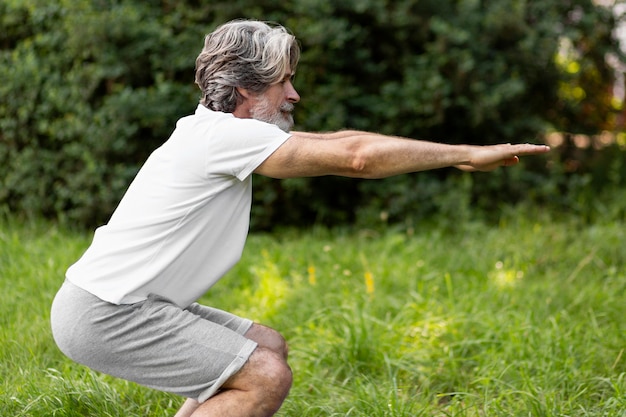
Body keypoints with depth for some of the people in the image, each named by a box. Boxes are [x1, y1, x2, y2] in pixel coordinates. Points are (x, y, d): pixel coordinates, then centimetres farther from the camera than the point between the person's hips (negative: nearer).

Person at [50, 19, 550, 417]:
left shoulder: (222, 134, 11)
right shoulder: (226, 135, -18)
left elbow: (334, 143, 14)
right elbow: (355, 157, -22)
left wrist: (460, 154, 13)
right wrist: (468, 155, -13)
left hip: (132, 302, 10)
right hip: (100, 314, -10)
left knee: (268, 347, 16)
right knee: (266, 377, -15)